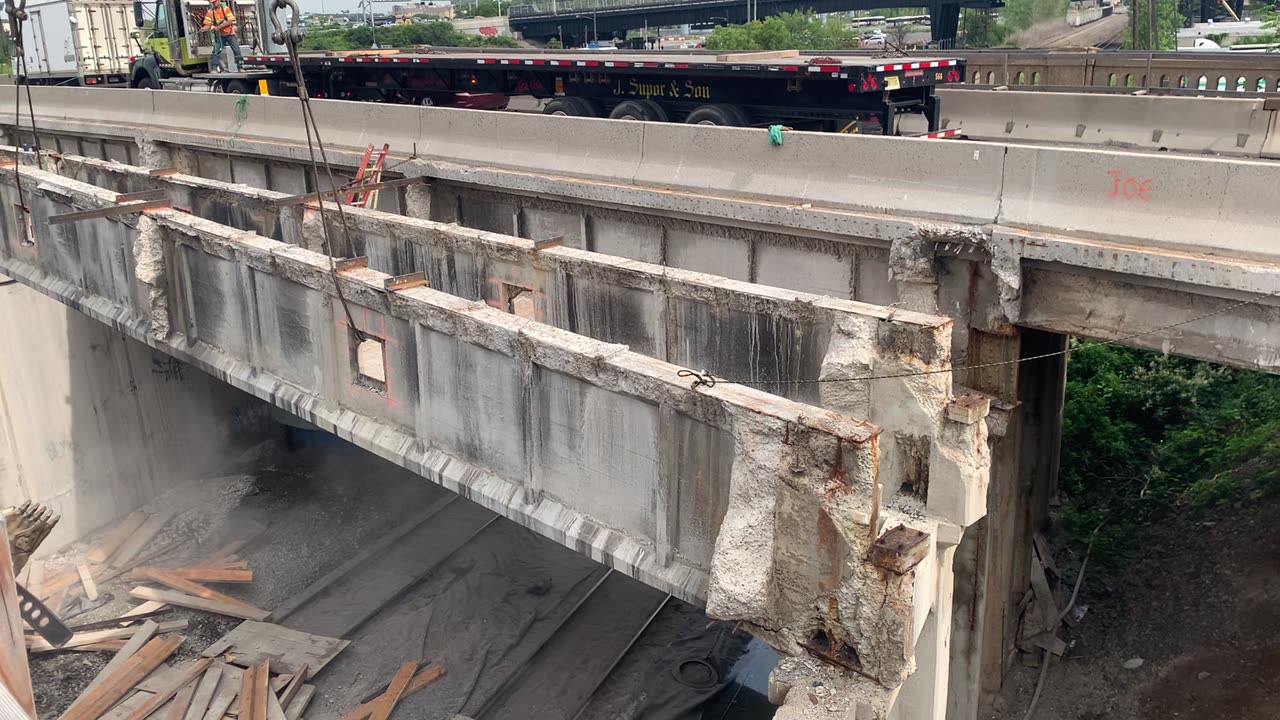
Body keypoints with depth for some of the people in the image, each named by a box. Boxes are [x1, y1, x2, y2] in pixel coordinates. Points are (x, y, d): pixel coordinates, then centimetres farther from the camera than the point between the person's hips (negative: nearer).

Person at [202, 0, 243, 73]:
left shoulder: (226, 9, -6)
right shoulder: (210, 12, -2)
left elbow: (230, 22, -17)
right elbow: (208, 25, -5)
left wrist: (218, 27, -25)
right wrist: (203, 28, -29)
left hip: (230, 34, -1)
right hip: (219, 35, 1)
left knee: (237, 51, 1)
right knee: (216, 51, -11)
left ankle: (240, 67, 12)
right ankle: (214, 68, -10)